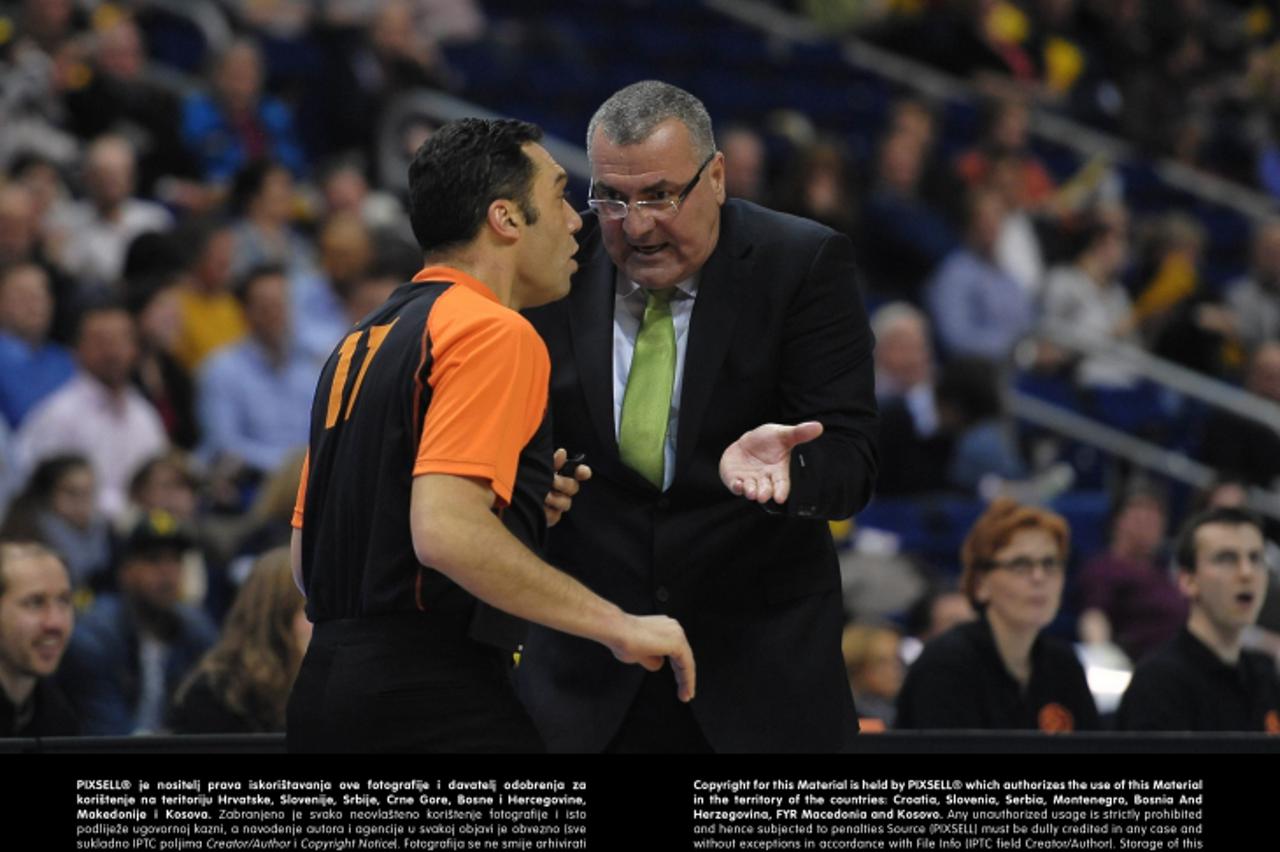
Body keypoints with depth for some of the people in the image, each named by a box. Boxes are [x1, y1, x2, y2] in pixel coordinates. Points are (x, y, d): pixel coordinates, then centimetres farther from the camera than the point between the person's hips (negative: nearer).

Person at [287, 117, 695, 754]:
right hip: (435, 701, -9)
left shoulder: (360, 344, 19)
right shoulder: (493, 332, -9)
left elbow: (306, 559, 21)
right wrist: (617, 625, -19)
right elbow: (444, 533, -23)